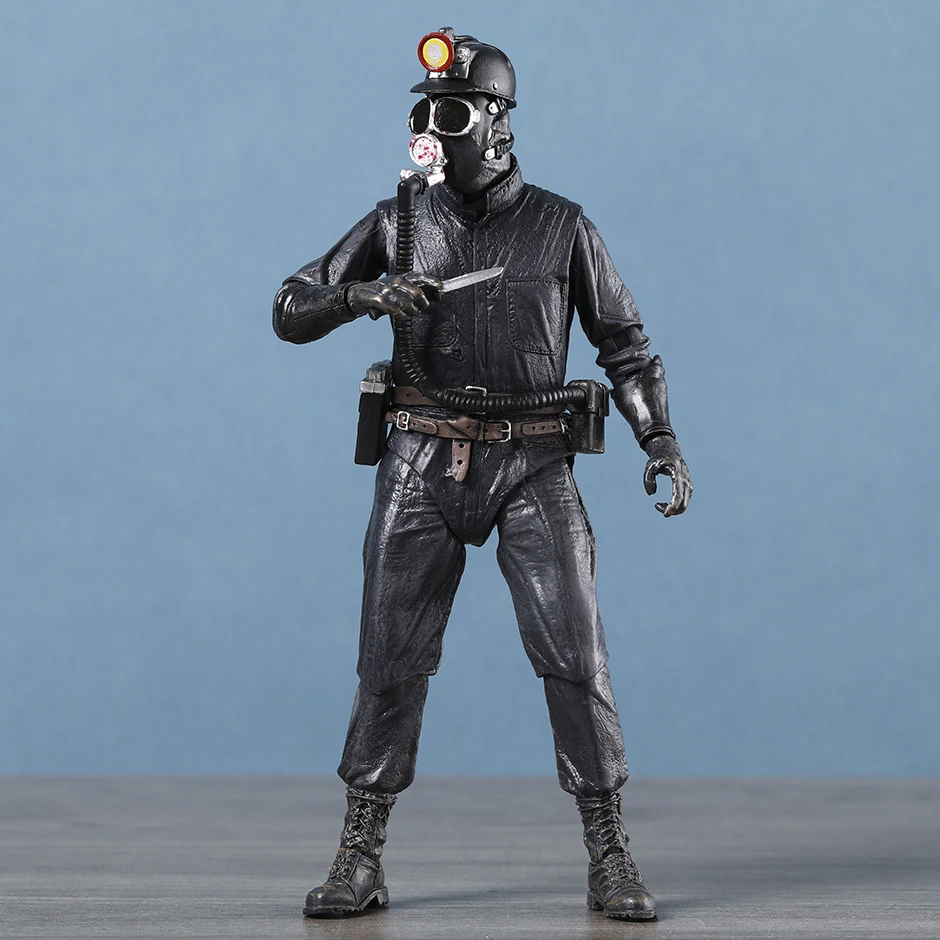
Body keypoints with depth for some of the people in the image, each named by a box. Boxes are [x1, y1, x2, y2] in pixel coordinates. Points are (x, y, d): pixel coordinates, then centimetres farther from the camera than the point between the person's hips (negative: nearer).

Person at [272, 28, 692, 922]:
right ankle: (360, 862, 7)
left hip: (532, 467, -1)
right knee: (391, 657, -1)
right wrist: (362, 294, -16)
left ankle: (610, 859, 0)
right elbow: (290, 312, 5)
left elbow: (624, 342, 8)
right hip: (424, 466, 1)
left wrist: (660, 439, -6)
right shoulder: (398, 226, 5)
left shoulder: (562, 227, 2)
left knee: (574, 653, -8)